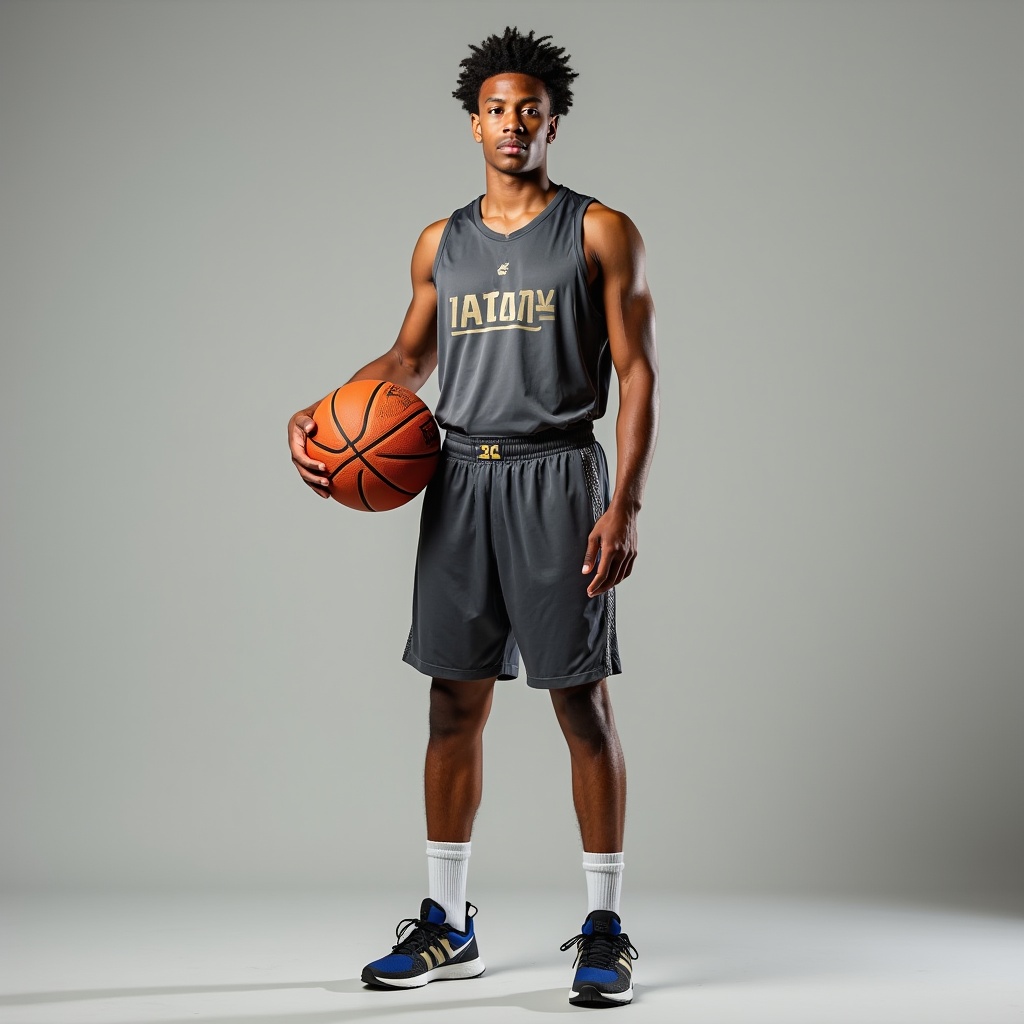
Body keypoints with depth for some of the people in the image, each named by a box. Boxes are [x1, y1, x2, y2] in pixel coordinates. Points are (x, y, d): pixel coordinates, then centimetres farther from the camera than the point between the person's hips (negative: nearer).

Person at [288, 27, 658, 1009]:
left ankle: (604, 930, 6)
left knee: (581, 701, -3)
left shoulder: (600, 233, 1)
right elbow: (409, 357, 25)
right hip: (458, 478, 4)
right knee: (455, 701, 6)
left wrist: (626, 505, -13)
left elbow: (637, 374, -3)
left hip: (556, 477, -4)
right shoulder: (441, 244, 14)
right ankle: (446, 925, 17)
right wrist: (315, 415, 9)